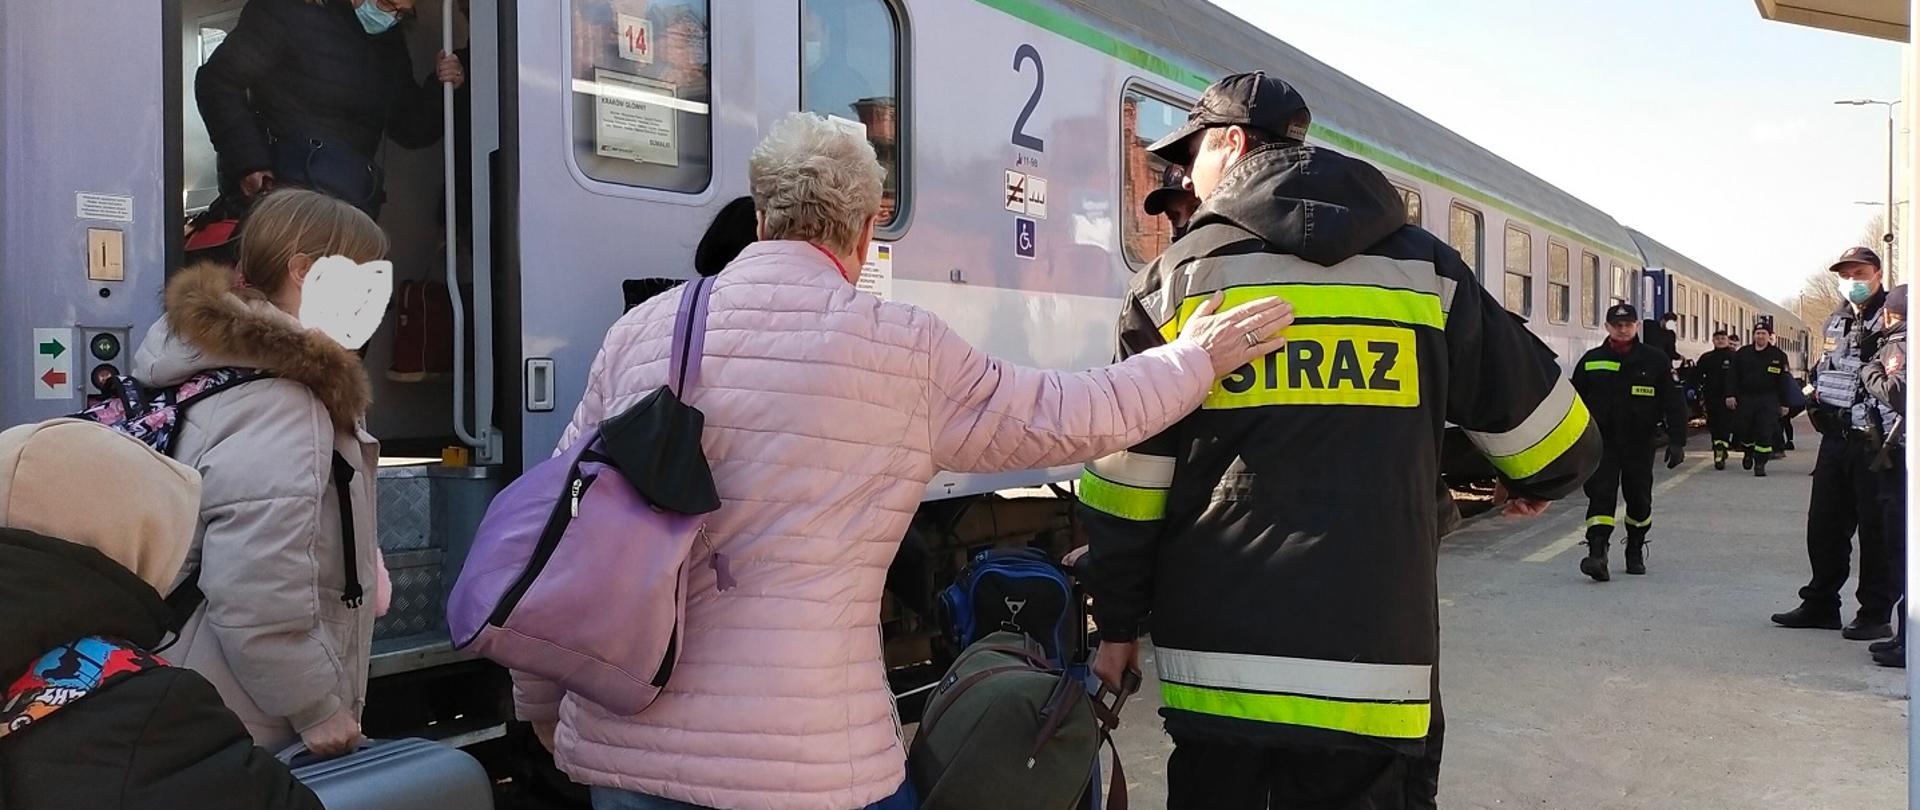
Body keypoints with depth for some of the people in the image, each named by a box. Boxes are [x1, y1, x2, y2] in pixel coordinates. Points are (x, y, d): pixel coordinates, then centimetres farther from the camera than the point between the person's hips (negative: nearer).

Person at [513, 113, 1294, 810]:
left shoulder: (640, 330, 4)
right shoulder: (902, 348, -6)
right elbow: (1074, 416, 6)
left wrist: (540, 699, 23)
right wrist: (1195, 359, 24)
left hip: (621, 745, 4)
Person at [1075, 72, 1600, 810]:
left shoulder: (1175, 280, 1)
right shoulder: (1424, 270, 6)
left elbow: (1126, 479, 1)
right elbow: (1541, 418, 13)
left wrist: (1119, 623, 12)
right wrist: (1538, 484, 36)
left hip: (1219, 656, 0)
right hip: (1373, 657, 1)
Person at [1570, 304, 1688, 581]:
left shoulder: (1654, 360, 2)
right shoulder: (1591, 361, 4)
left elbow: (1673, 403, 3)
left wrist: (1677, 441, -4)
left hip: (1639, 443, 1)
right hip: (1601, 442, -1)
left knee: (1639, 499, 11)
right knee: (1601, 496, -13)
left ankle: (1635, 552, 29)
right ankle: (1597, 554, -21)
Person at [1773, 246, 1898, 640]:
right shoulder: (1836, 321, 16)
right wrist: (1816, 399, 12)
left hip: (1873, 441, -8)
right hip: (1835, 438, 8)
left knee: (1875, 527, -1)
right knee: (1824, 523, 13)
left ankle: (1876, 614, 7)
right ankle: (1820, 604, 24)